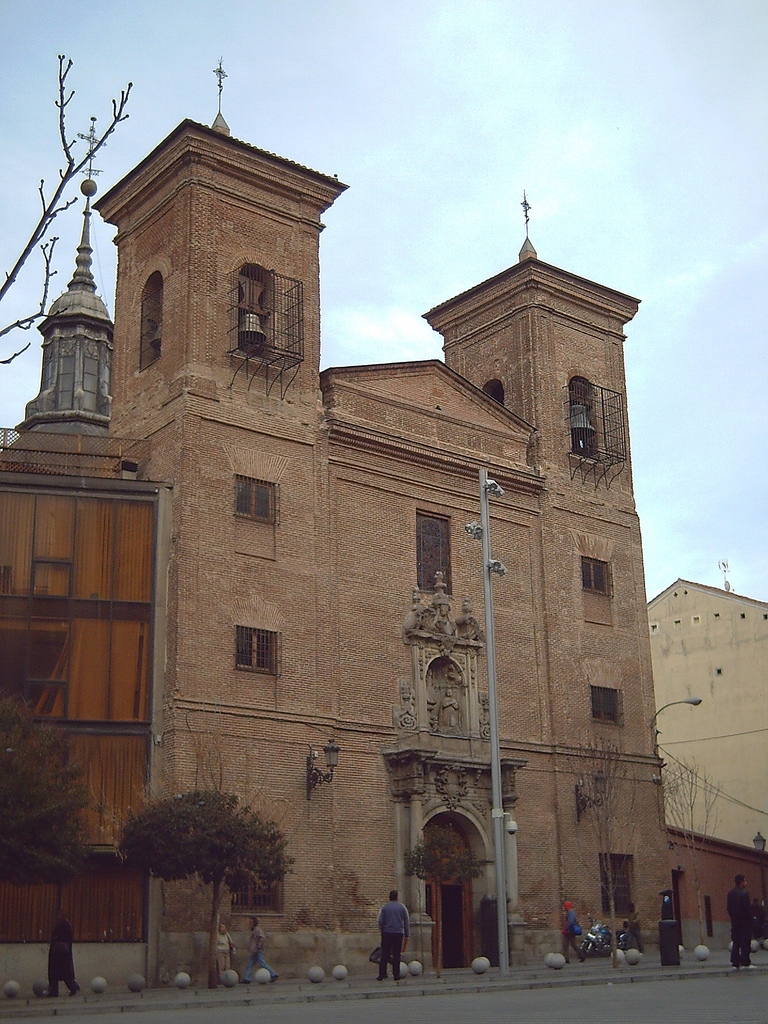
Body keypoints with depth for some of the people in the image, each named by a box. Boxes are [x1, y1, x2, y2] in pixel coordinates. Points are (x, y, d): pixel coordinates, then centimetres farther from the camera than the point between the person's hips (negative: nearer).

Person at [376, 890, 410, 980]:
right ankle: (396, 975, 4)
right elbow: (407, 922, 4)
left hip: (387, 933, 0)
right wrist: (407, 935, 10)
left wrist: (382, 931, 12)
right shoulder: (402, 907, 3)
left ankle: (381, 975, -1)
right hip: (399, 933, 0)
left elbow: (380, 921, 0)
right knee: (396, 955, 5)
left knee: (384, 955, 2)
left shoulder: (384, 907, 1)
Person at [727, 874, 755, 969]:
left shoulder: (730, 893, 8)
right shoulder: (744, 893, -15)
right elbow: (747, 908, -21)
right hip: (744, 922, -7)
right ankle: (745, 962, 2)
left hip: (734, 921, 7)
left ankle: (735, 963, 8)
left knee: (736, 943, 9)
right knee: (745, 943, 1)